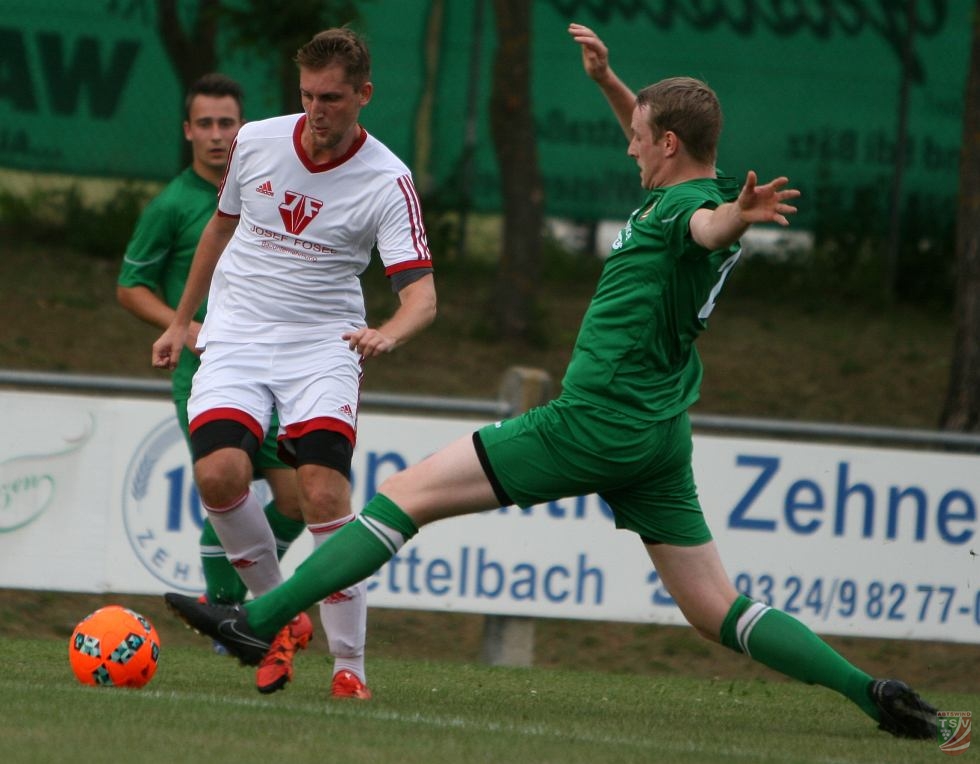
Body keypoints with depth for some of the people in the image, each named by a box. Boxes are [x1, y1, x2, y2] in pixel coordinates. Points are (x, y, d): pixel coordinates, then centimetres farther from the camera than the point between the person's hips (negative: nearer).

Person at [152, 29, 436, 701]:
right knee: (219, 472, -22)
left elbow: (421, 294, -15)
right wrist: (181, 321, 25)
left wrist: (389, 334, -38)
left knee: (324, 491, -21)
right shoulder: (256, 141, 1)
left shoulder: (388, 182, -9)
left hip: (323, 348, -2)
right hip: (236, 338, 2)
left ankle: (350, 663, -11)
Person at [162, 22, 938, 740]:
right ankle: (873, 693, -5)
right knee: (719, 612, 9)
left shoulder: (684, 204, -15)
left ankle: (261, 620, -9)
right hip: (660, 436, 9)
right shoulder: (696, 192, 12)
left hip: (596, 419, -9)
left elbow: (709, 224, -41)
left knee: (406, 493, -5)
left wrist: (741, 214, -63)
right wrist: (607, 79, 25)